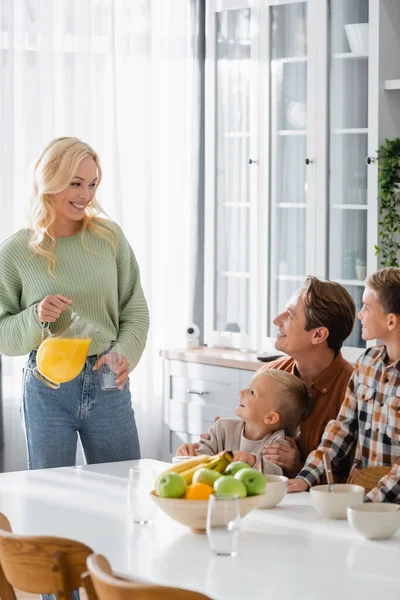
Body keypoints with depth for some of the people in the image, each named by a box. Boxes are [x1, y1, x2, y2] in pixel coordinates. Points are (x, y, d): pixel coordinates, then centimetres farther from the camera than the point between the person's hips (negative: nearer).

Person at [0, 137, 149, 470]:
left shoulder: (110, 237, 1)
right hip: (47, 389, -1)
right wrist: (35, 317, -17)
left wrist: (125, 354, -12)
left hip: (108, 385, 1)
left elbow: (135, 309, 5)